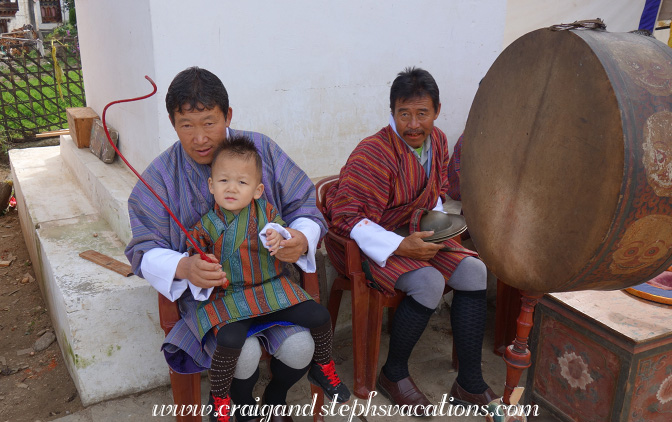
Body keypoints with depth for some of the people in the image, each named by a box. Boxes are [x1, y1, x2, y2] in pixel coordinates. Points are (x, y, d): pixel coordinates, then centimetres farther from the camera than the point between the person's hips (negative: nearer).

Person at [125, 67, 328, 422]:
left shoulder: (263, 149, -1)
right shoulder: (159, 176, -4)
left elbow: (303, 206, 3)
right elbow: (144, 252, -3)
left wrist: (302, 239, -22)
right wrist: (183, 267, -27)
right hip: (205, 289, -1)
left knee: (299, 348, -21)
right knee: (243, 351, -28)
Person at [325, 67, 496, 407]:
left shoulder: (437, 141, 1)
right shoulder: (372, 155, -24)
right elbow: (349, 218, -28)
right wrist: (400, 247, -34)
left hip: (413, 235, 8)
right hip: (366, 244, -8)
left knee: (474, 271, -10)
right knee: (429, 283, -30)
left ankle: (470, 384, 1)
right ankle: (393, 375, -4)